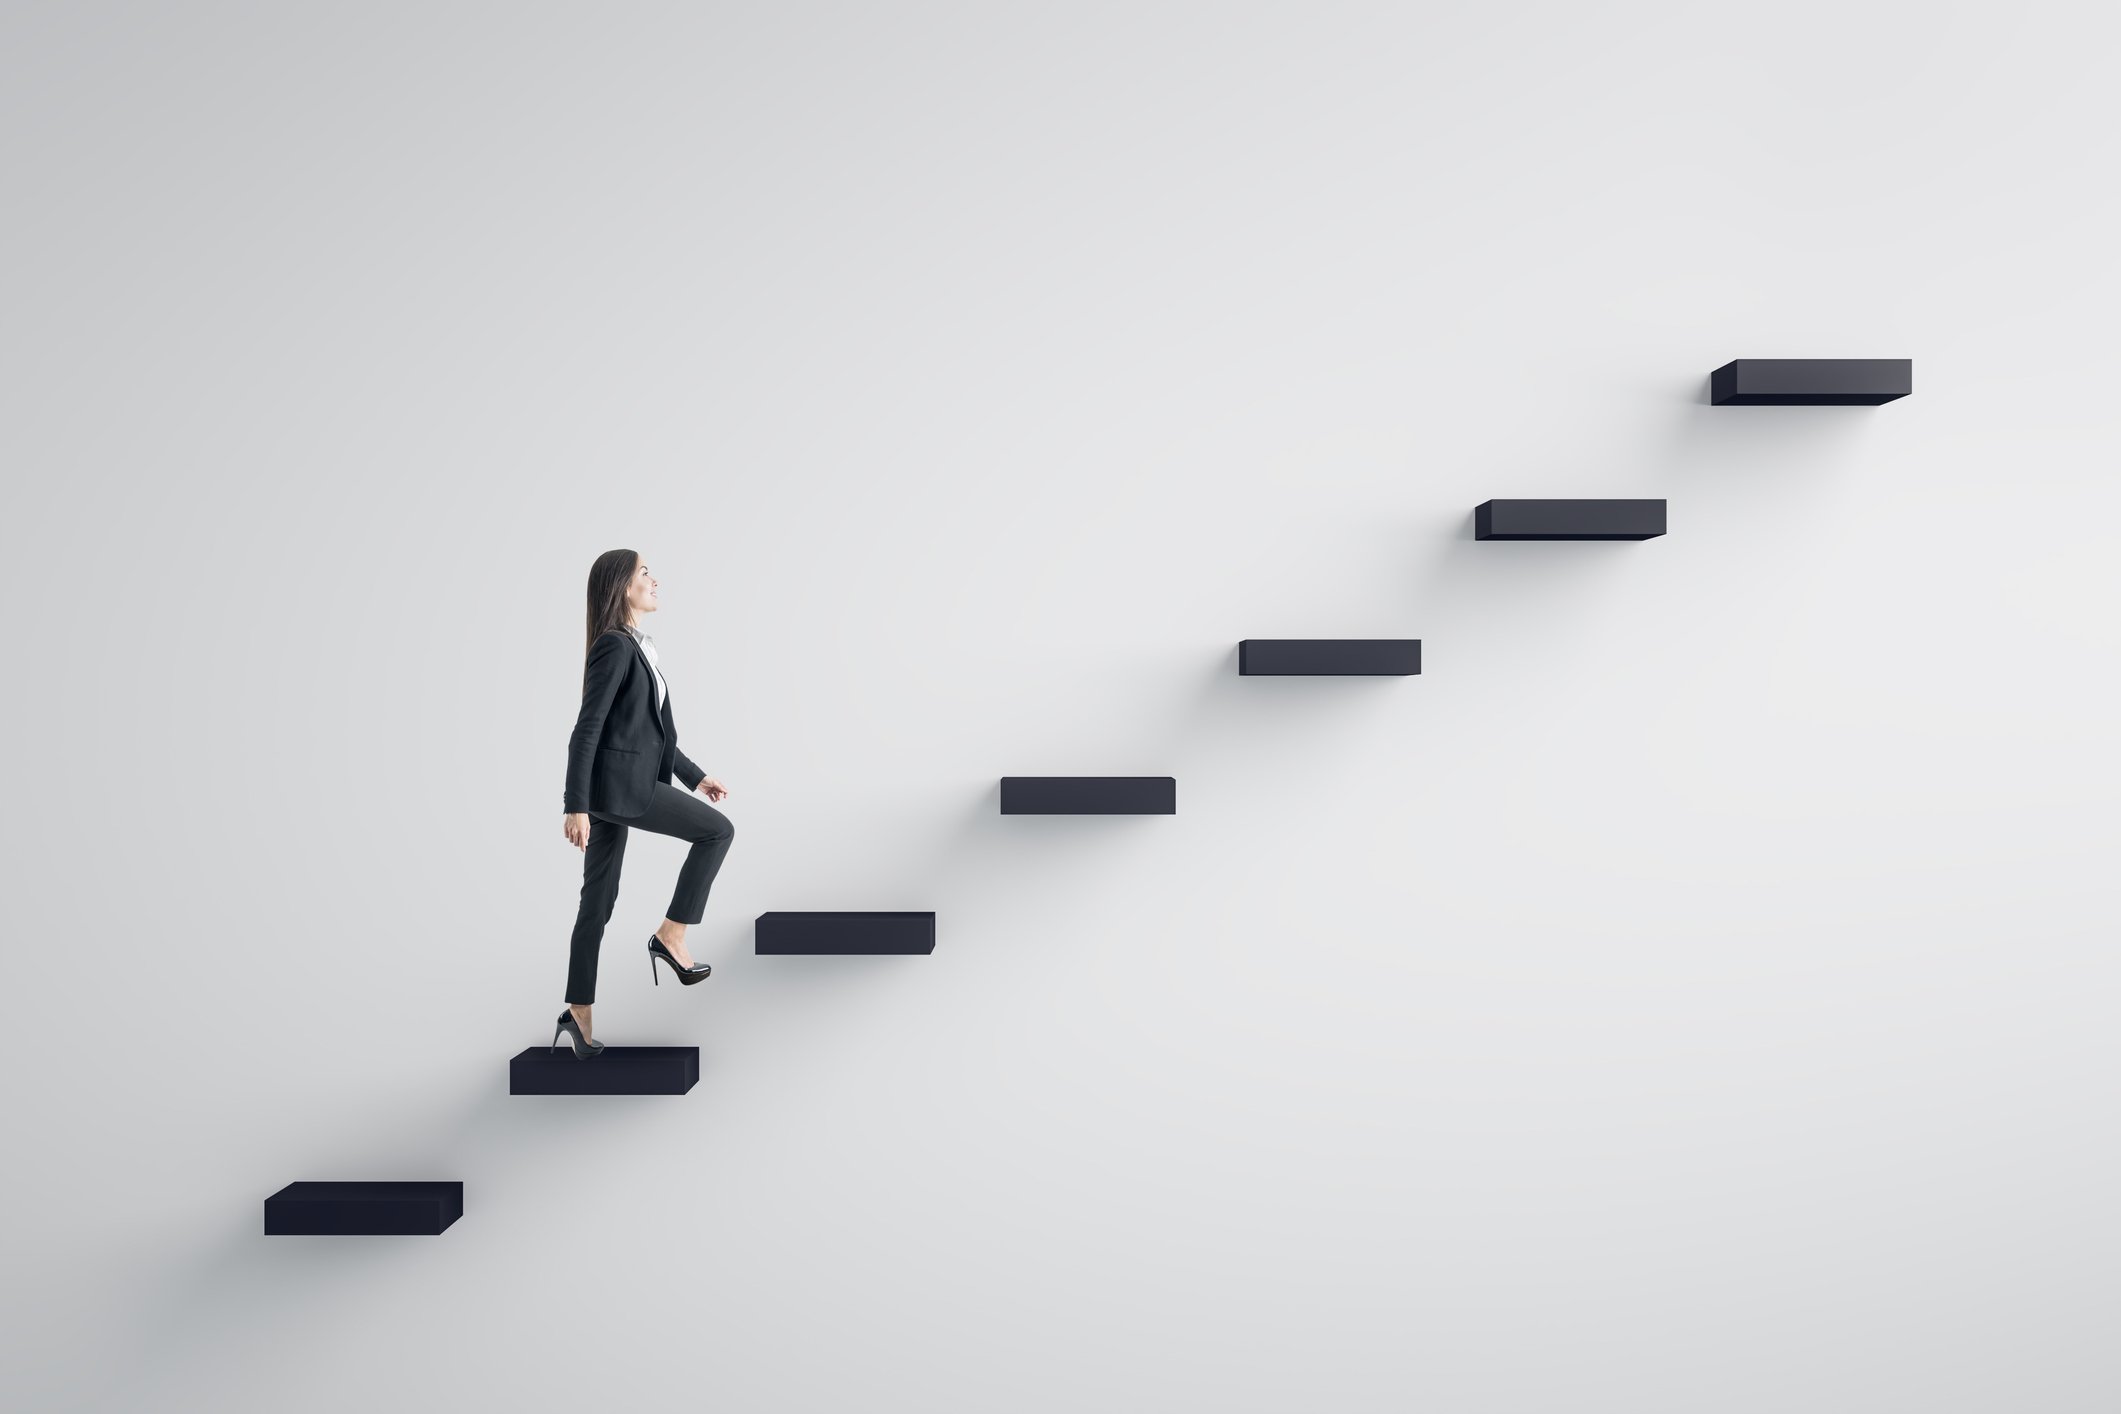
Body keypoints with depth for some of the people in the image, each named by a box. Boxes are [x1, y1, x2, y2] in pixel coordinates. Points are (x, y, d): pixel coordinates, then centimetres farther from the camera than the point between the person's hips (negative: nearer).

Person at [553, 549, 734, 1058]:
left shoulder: (635, 647, 16)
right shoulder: (613, 647, -13)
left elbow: (649, 727, 24)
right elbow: (586, 729, -17)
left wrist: (693, 775, 24)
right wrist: (575, 807, -20)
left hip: (620, 783, 9)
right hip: (617, 784, -9)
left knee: (598, 901, 10)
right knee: (718, 829, -1)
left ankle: (578, 1016, 14)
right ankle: (670, 937, 3)